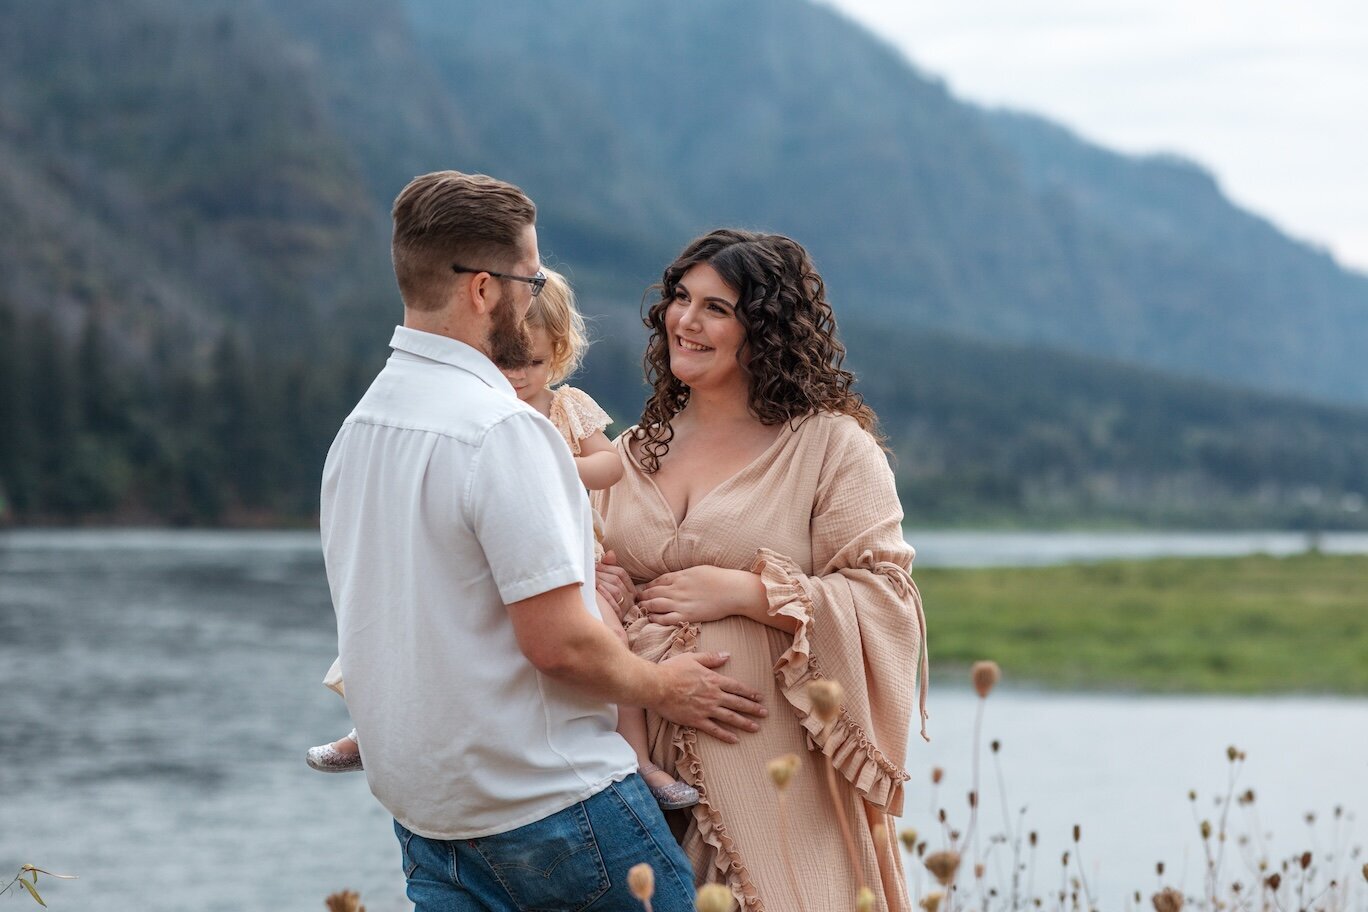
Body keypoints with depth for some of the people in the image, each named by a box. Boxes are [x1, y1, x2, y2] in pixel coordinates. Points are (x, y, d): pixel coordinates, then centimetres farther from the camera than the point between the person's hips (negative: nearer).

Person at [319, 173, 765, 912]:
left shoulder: (358, 427, 7)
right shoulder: (500, 429, -19)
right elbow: (559, 641, -21)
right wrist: (661, 688, -4)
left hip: (419, 803, 8)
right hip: (544, 800, -8)